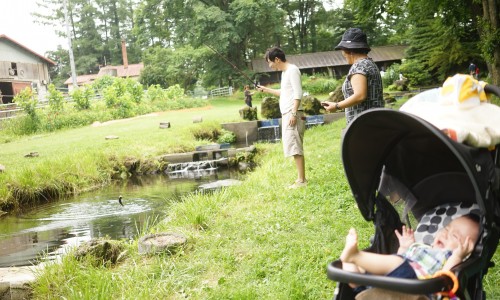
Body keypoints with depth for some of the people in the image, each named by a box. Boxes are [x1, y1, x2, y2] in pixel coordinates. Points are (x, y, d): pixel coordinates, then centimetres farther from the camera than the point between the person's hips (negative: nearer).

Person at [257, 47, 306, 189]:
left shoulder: (292, 70, -10)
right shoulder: (284, 72, 19)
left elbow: (298, 94, -17)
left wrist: (293, 113, -23)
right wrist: (265, 89, 31)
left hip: (293, 114, -10)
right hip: (286, 114, 10)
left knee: (295, 147, -11)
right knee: (294, 147, 9)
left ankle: (302, 180, -10)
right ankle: (300, 178, 13)